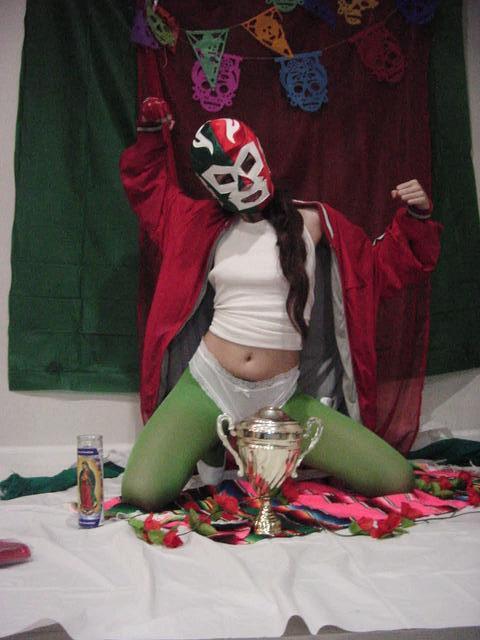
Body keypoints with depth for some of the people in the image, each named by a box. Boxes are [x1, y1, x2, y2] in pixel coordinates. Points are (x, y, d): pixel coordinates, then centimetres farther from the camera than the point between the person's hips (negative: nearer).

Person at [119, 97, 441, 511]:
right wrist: (153, 130, 17)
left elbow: (381, 267, 14)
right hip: (208, 383, 1)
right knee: (142, 493, -21)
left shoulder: (311, 221, 4)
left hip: (282, 396, 0)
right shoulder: (206, 222, 10)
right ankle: (212, 449, 13)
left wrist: (415, 220, 0)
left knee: (395, 479, -12)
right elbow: (149, 184, 28)